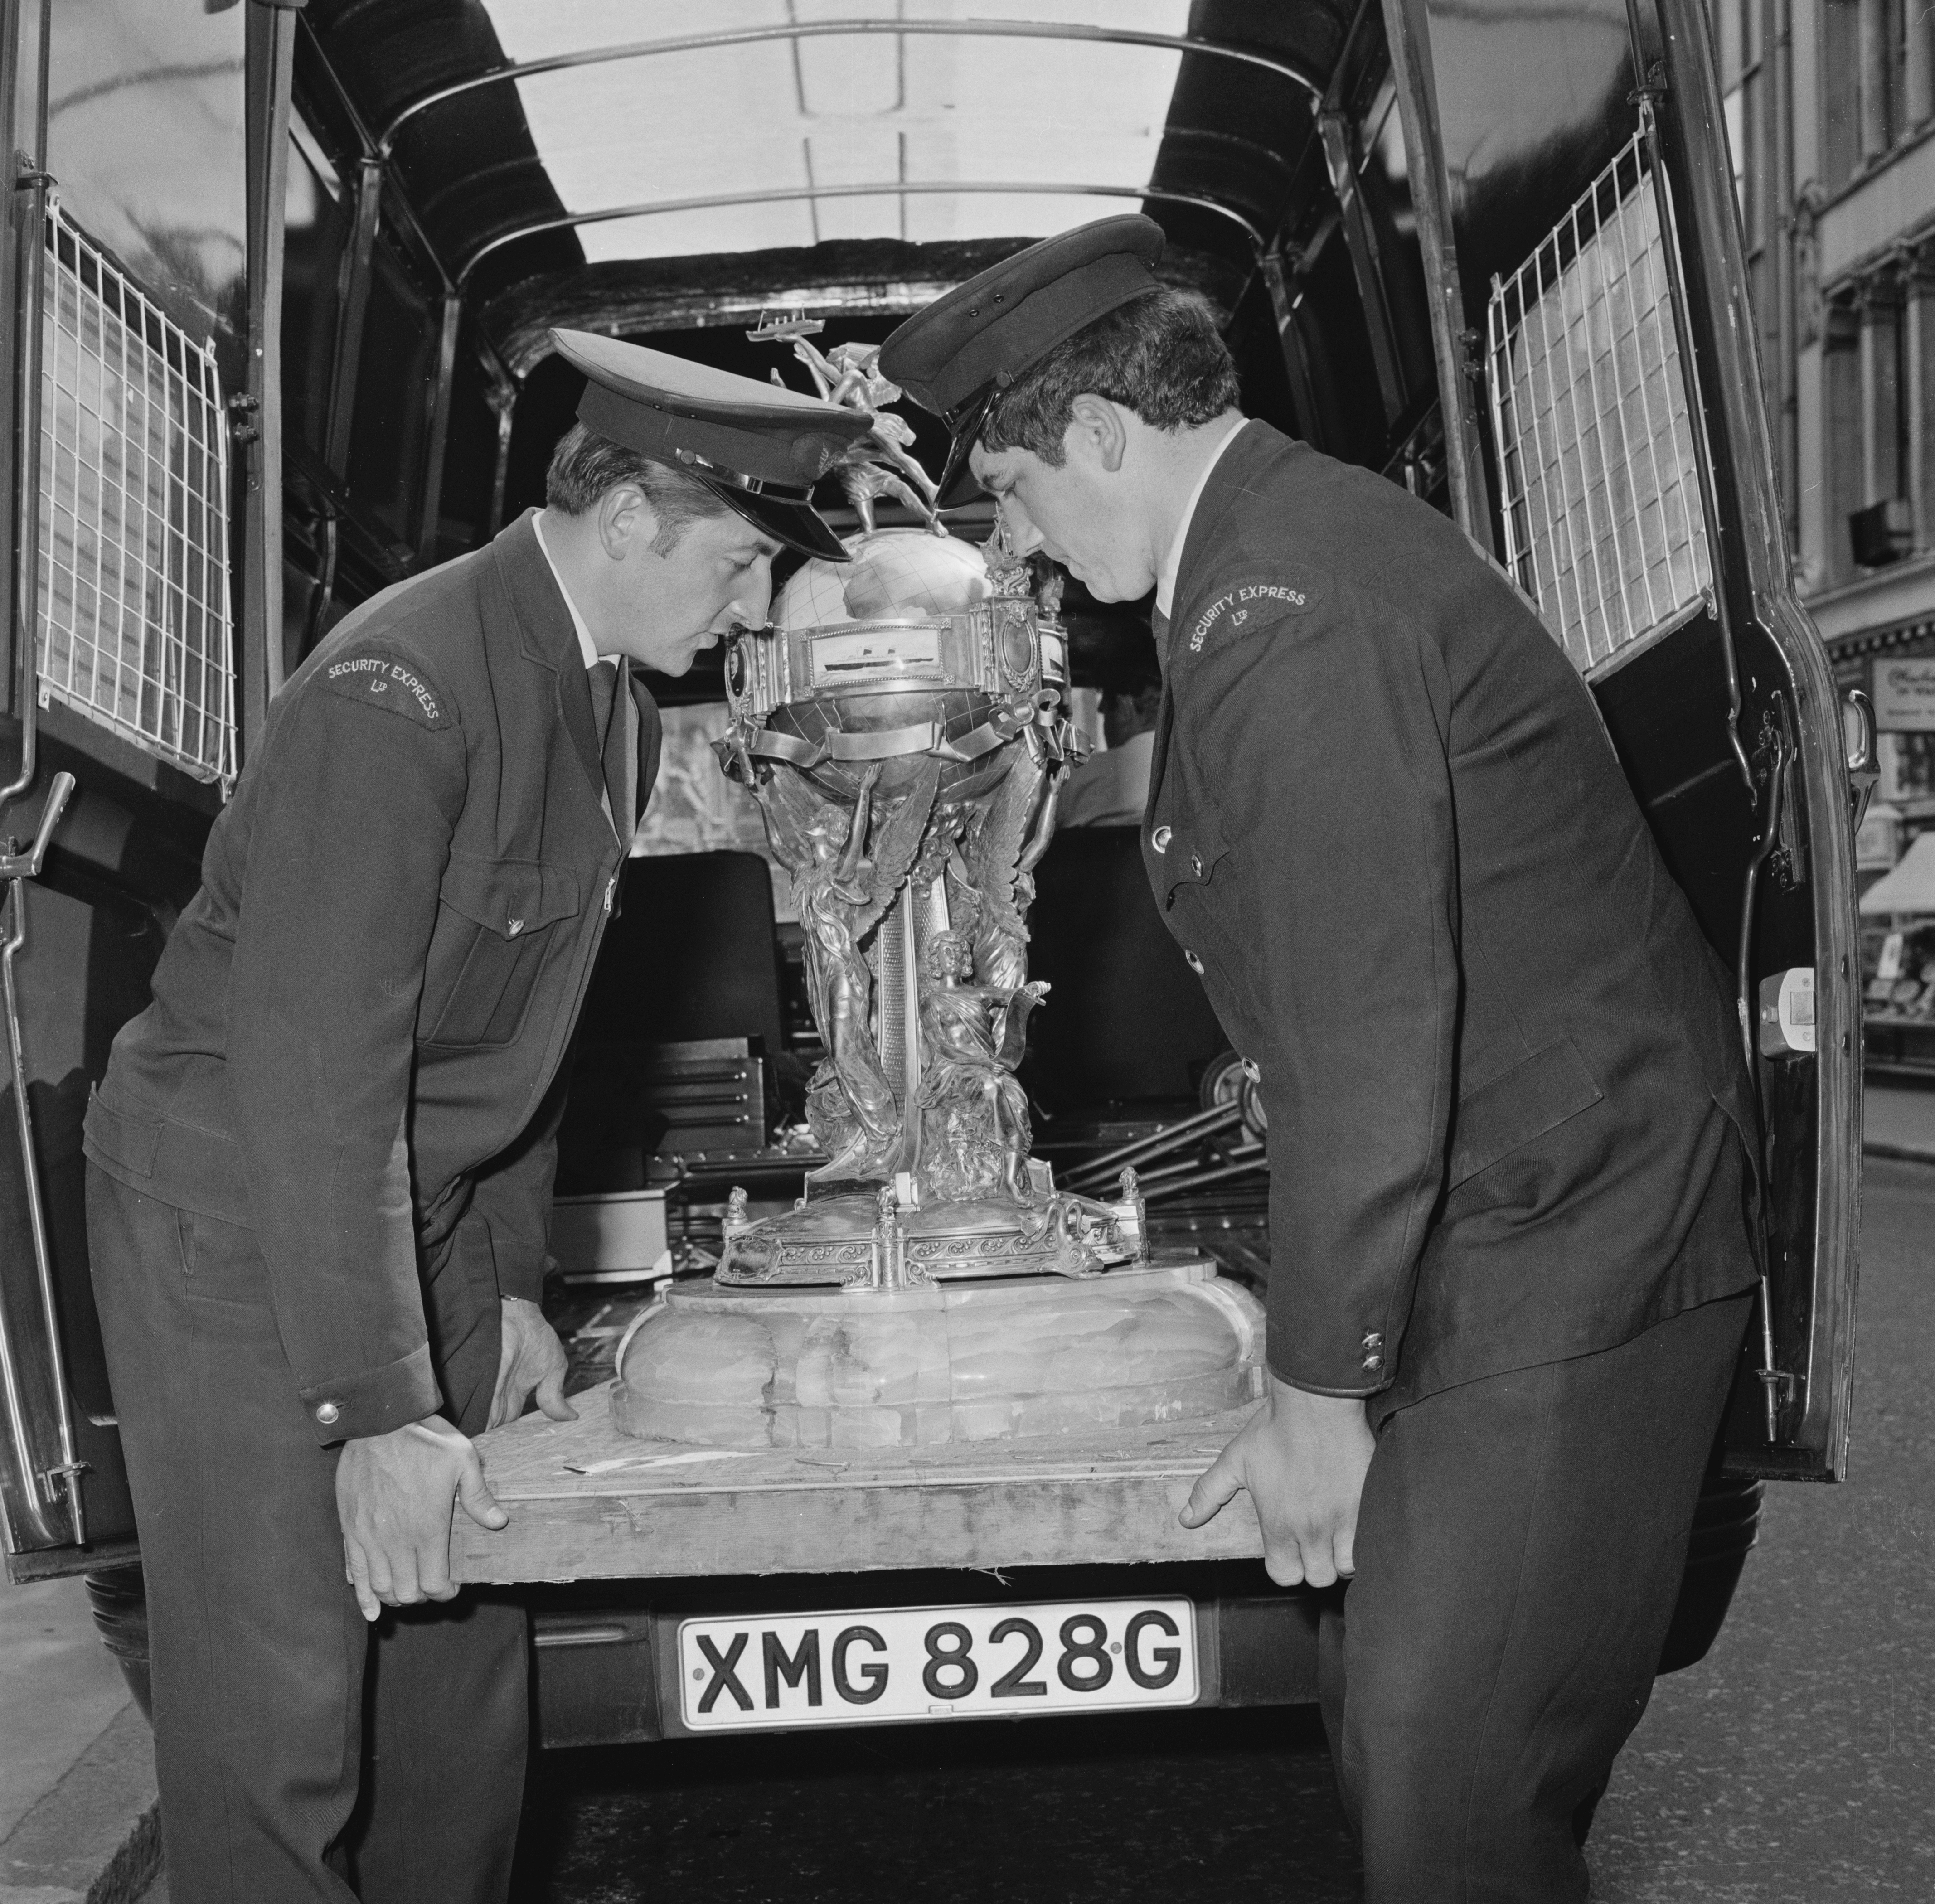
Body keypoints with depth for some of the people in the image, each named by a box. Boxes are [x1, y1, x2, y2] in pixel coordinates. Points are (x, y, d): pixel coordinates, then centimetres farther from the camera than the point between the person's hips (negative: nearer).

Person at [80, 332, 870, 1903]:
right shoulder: (402, 690, -23)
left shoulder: (621, 709, 5)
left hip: (418, 1225, 8)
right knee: (284, 1720, -2)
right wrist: (377, 1411, -25)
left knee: (464, 1666, 12)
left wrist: (511, 1283, 11)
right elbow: (317, 1060, -26)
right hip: (241, 1226, -8)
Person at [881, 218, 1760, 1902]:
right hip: (1497, 1230, 10)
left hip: (1565, 1247, -10)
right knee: (1391, 1720, 15)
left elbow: (1368, 1046, -23)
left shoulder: (1283, 609, -21)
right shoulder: (1295, 532, 11)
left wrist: (1319, 1396, -14)